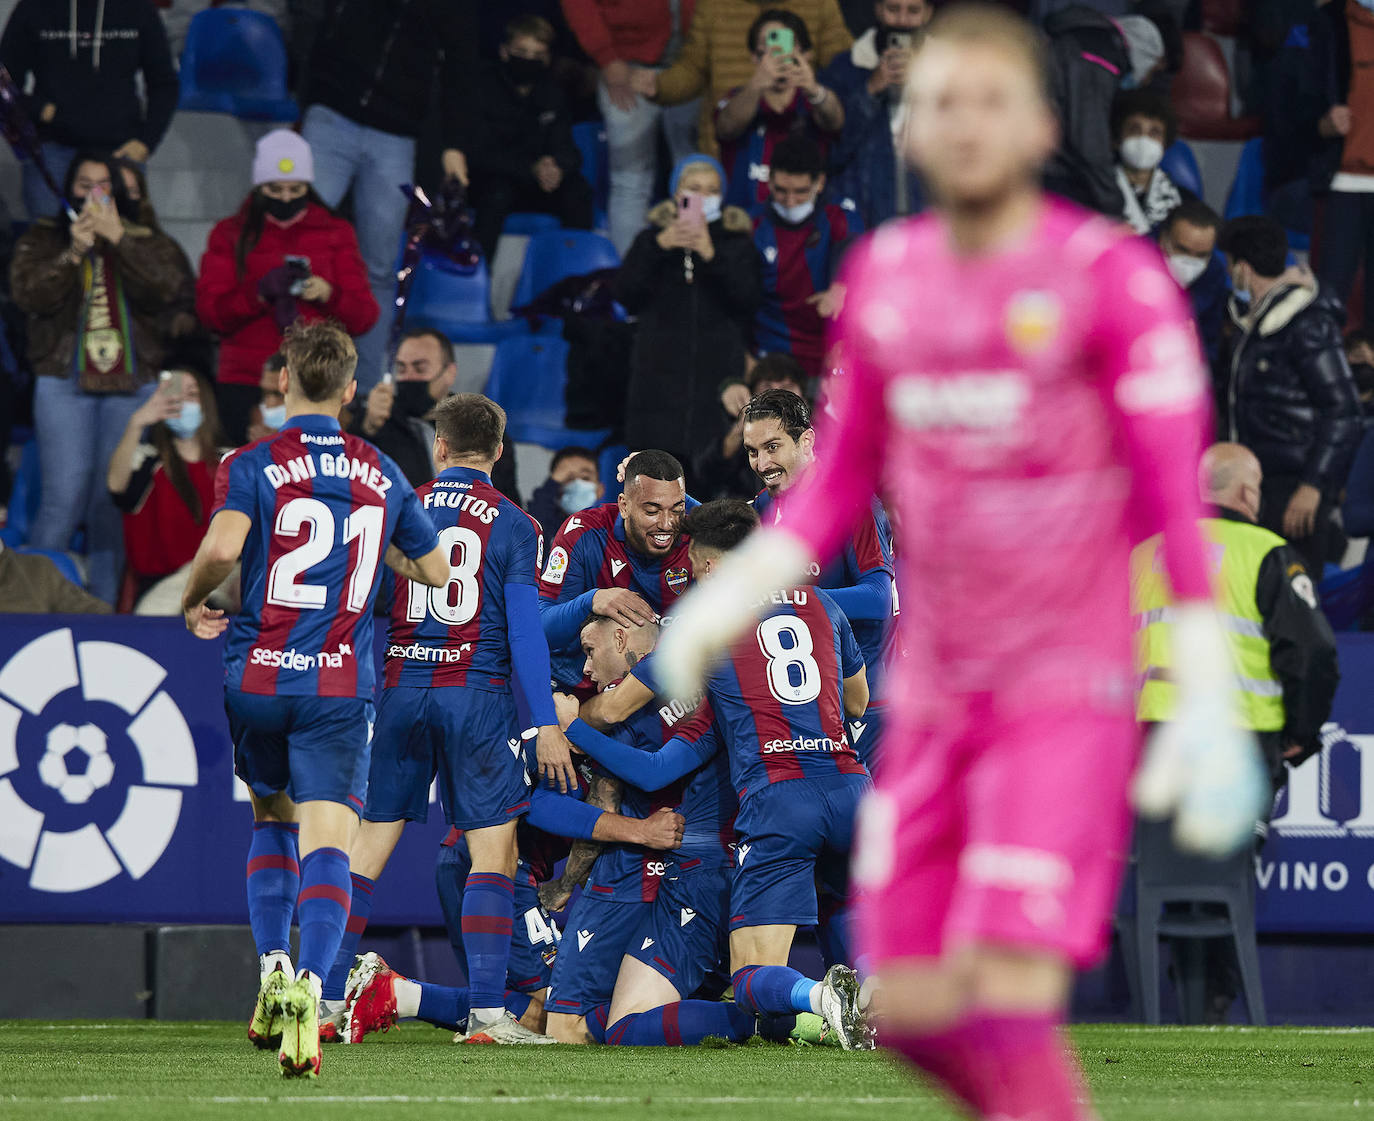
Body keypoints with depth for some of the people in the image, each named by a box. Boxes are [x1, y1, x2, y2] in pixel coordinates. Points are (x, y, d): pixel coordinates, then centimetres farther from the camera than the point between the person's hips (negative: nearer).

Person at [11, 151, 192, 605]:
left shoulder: (146, 240, 11)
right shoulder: (42, 239, 9)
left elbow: (167, 285, -8)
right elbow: (28, 293, -7)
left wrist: (117, 239, -15)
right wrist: (74, 252, -18)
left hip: (132, 388, 2)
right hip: (65, 385, -2)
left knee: (114, 501, 1)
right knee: (65, 498, -11)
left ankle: (105, 604, 7)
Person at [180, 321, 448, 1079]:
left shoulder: (252, 464, -1)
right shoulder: (381, 474, 10)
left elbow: (223, 545, -18)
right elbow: (436, 570, 18)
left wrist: (192, 603, 1)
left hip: (257, 676, 0)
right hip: (340, 687, 0)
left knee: (272, 818, 24)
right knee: (327, 842, -8)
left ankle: (273, 969, 12)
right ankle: (310, 984, -31)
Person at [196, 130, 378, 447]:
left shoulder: (336, 234, 16)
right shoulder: (230, 235, 15)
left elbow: (364, 316, 9)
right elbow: (210, 311, 2)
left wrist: (328, 295, -11)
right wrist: (259, 293, -14)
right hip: (245, 385, 0)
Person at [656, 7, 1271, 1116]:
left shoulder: (1111, 278, -9)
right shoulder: (882, 276, 7)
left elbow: (1178, 496, -10)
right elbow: (843, 475, 16)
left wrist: (1209, 701, -15)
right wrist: (735, 593, 2)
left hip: (1066, 691, -6)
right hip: (933, 693, 6)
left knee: (1011, 1000, -17)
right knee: (913, 1007, 4)